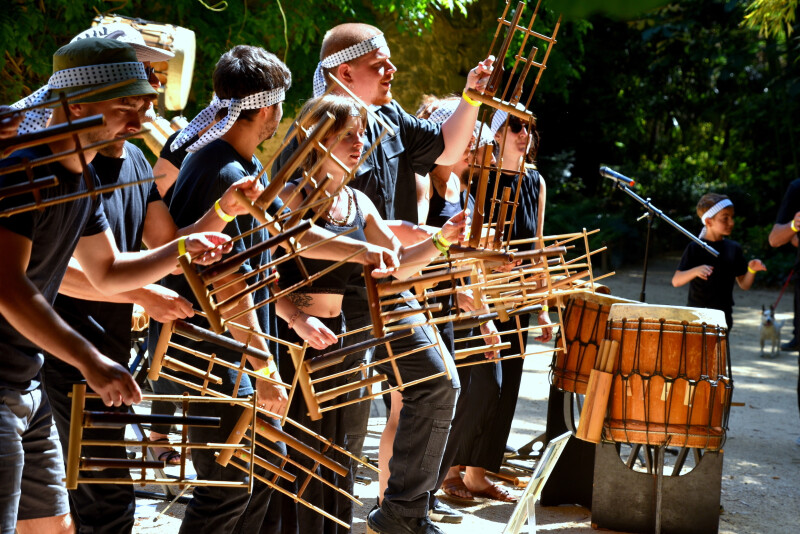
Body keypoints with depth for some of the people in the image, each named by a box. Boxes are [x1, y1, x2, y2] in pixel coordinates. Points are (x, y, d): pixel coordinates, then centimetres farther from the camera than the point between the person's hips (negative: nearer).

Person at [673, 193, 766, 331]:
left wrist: (752, 270, -10)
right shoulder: (695, 248, -7)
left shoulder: (734, 249, 6)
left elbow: (744, 285, 10)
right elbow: (676, 281, -13)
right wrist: (695, 271, -31)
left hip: (723, 317, 4)